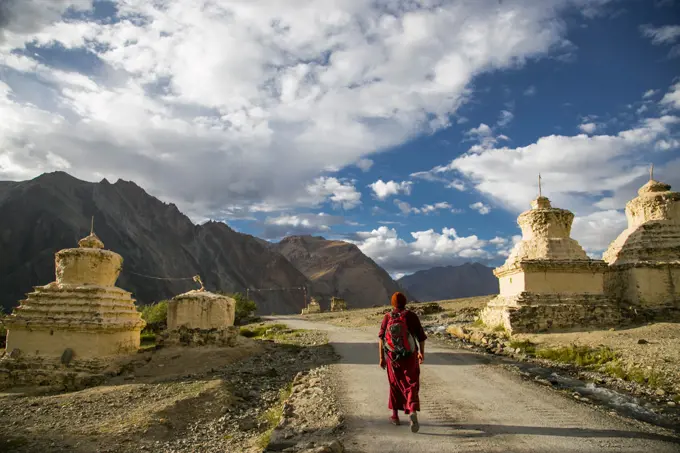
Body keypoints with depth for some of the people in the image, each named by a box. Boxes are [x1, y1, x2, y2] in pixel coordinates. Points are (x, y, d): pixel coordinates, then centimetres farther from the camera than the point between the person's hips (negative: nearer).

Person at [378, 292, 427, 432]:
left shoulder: (387, 317, -3)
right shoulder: (412, 316, -3)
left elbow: (382, 338, -8)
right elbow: (421, 336, 0)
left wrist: (381, 357, -4)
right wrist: (422, 352, 15)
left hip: (392, 356, 1)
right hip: (410, 356, -1)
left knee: (395, 384, 20)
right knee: (411, 386, 2)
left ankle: (395, 416, 27)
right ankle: (413, 412, -24)